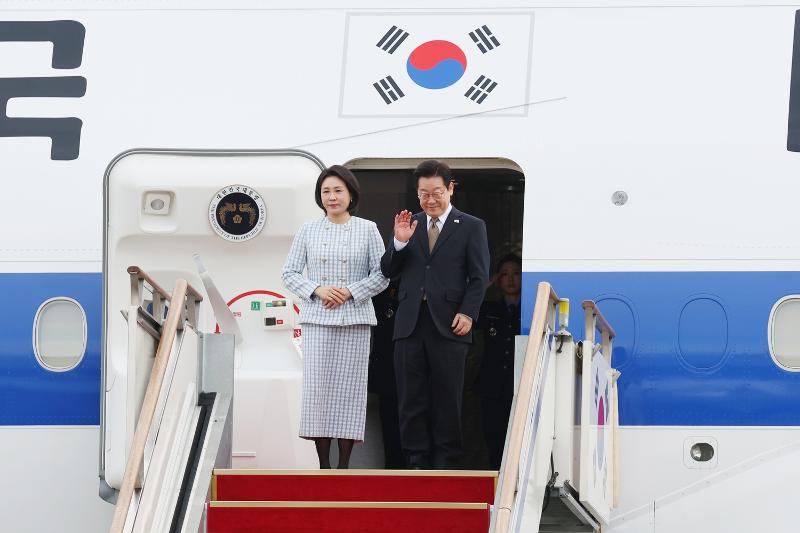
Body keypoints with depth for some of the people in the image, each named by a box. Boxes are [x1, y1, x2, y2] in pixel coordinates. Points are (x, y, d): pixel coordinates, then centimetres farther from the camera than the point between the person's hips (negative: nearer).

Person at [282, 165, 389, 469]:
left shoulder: (367, 229, 6)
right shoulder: (308, 230, 9)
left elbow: (381, 275, 4)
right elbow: (290, 273, 8)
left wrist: (350, 291, -9)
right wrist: (317, 290, -8)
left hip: (355, 319, -1)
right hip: (317, 319, 1)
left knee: (349, 387, -3)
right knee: (318, 387, -4)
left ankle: (344, 465, 2)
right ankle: (323, 465, 2)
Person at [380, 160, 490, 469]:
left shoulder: (471, 227, 5)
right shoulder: (409, 225, 13)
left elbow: (479, 277, 1)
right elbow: (388, 271, 9)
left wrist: (468, 313, -11)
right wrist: (400, 242, -8)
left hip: (448, 325, -3)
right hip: (410, 323, 3)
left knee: (447, 398, 3)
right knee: (411, 397, 3)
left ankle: (445, 461, 11)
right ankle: (417, 461, 9)